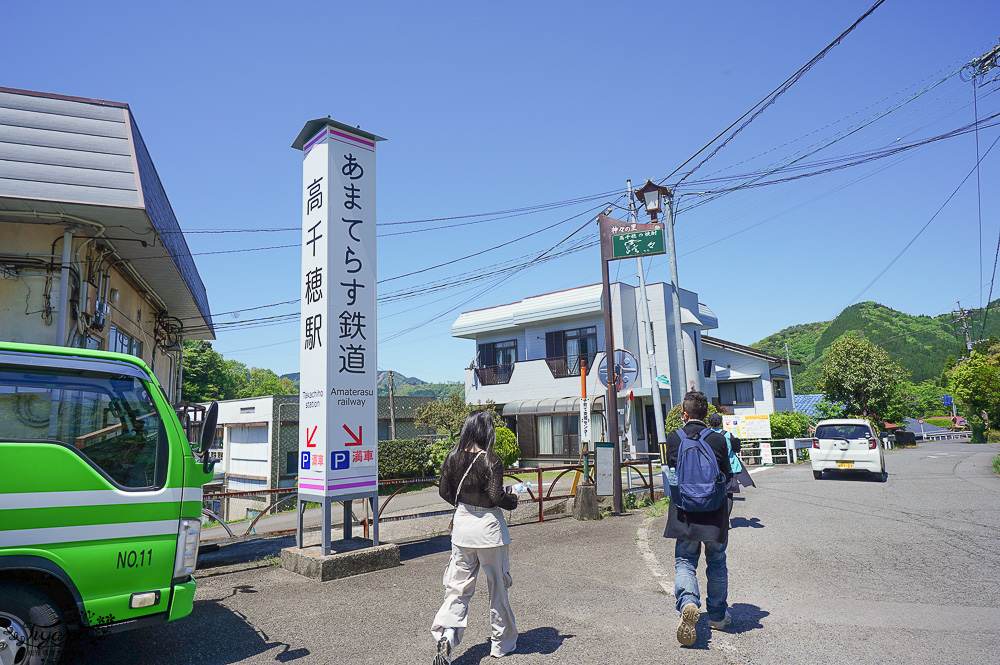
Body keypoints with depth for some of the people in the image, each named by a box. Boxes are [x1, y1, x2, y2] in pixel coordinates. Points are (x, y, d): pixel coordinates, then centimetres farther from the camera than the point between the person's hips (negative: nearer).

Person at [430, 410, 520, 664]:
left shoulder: (453, 457, -1)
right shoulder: (491, 460, -17)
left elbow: (444, 490, 6)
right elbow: (496, 497, -20)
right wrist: (513, 499, 0)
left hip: (462, 524, 4)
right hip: (488, 528, -4)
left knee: (458, 586, 12)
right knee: (497, 586, 13)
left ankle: (446, 633, -7)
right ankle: (502, 643, 27)